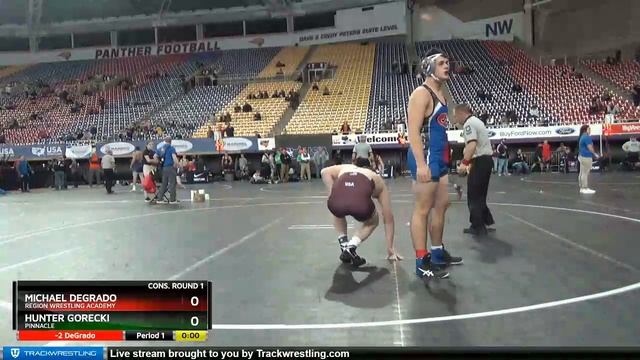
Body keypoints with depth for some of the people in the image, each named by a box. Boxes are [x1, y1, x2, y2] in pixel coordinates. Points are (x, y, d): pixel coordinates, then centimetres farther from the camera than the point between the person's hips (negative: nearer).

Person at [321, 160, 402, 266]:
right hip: (360, 203, -2)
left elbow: (324, 172, 18)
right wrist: (390, 248, 46)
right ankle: (350, 247, 13)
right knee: (373, 221, 35)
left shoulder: (344, 168, 39)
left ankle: (344, 247, 28)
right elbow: (388, 218, 39)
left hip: (336, 201, 2)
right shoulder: (377, 178, 37)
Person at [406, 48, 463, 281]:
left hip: (439, 157, 10)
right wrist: (421, 164, -28)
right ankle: (422, 263, 1)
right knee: (423, 210, -5)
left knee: (441, 205, 17)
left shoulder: (440, 93, 17)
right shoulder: (422, 93, -13)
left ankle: (437, 252, 30)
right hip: (426, 158, -10)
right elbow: (413, 131, -21)